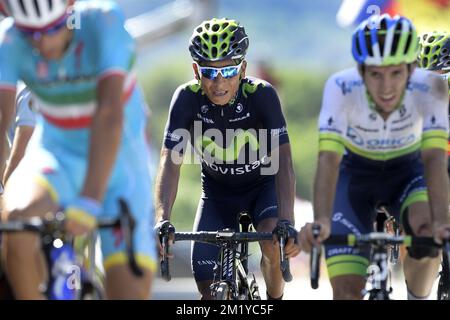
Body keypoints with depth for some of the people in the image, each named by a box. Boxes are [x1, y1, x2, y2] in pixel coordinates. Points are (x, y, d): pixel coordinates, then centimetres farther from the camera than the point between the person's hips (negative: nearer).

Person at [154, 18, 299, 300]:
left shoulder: (262, 95, -28)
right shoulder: (187, 98, -24)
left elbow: (283, 159, -35)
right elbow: (171, 161, -30)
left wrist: (287, 222, -49)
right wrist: (162, 221, -46)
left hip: (262, 185, -2)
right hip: (217, 193, 2)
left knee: (273, 240, -32)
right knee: (209, 289, -9)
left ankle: (275, 301, -3)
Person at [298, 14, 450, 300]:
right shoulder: (342, 88, -31)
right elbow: (329, 159, -39)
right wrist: (321, 221, -55)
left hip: (406, 171, 0)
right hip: (355, 173, 0)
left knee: (427, 227, -32)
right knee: (347, 290, -14)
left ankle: (418, 299, -4)